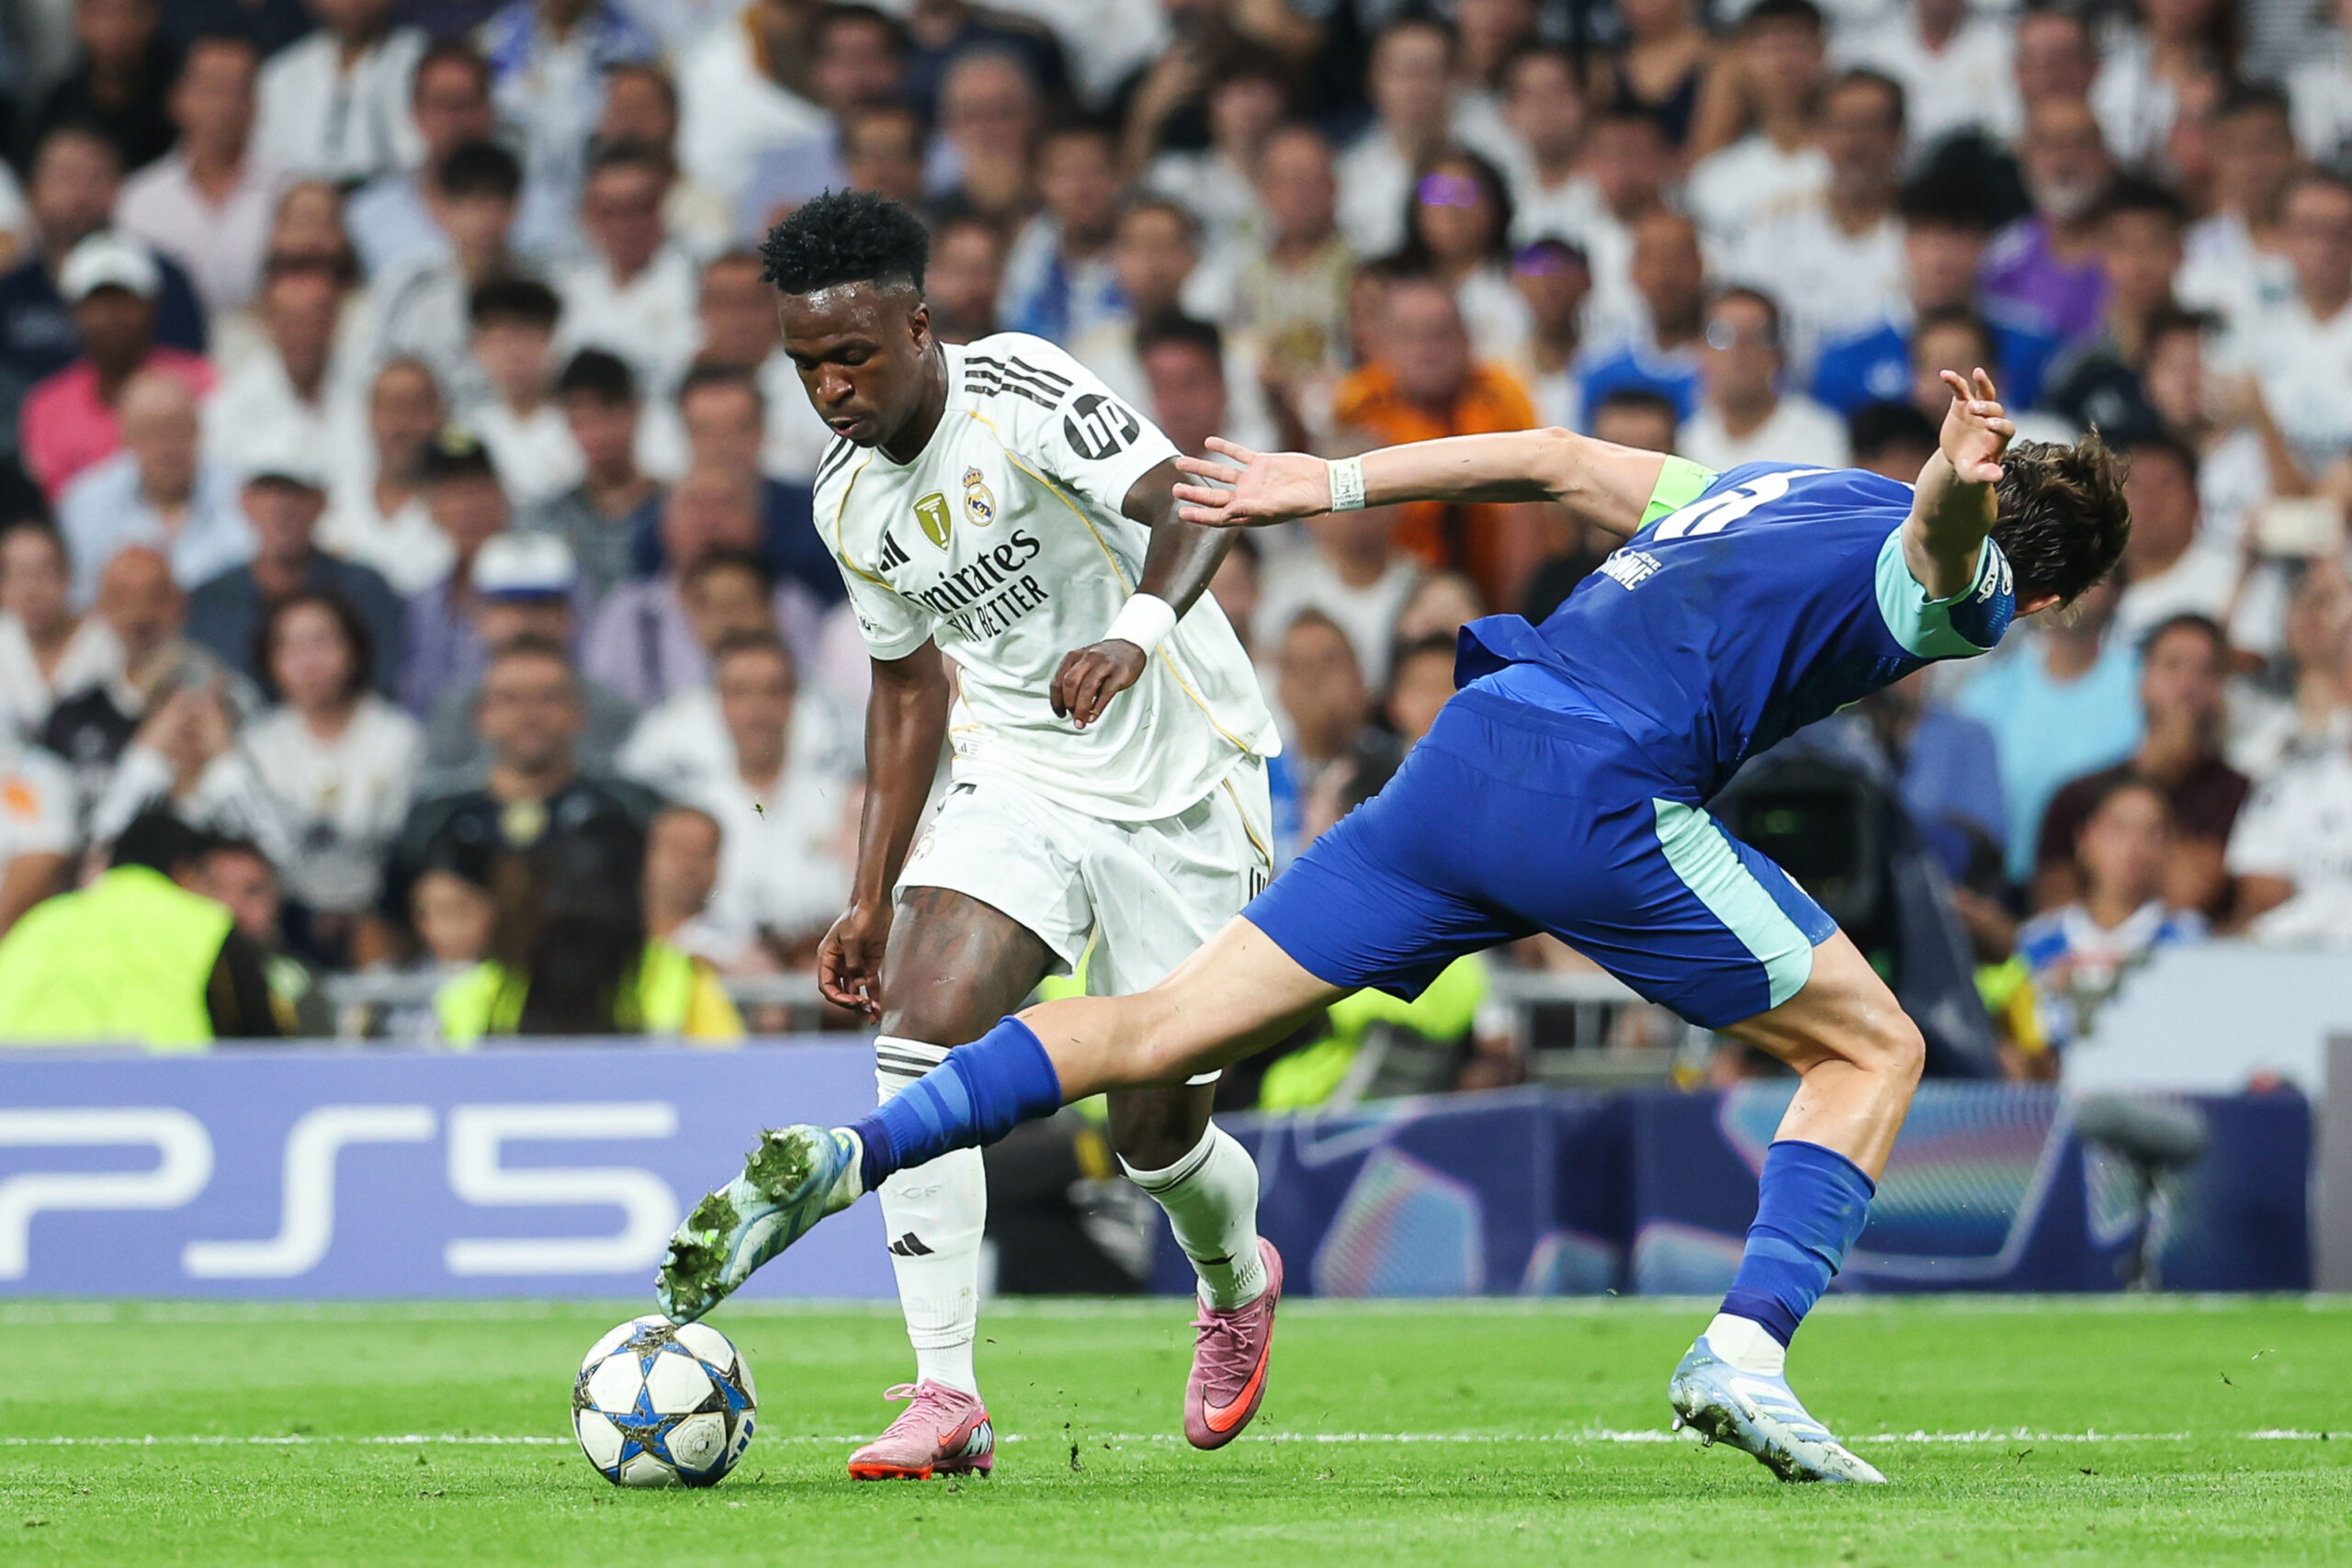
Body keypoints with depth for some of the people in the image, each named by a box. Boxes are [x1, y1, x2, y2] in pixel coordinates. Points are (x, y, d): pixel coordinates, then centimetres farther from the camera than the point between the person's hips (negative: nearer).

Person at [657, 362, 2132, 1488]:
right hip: (1607, 795, -7)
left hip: (1469, 749, 7)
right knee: (1873, 1047, 10)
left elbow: (1561, 459, 31)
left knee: (1167, 1026, 7)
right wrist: (1960, 484, -43)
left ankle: (851, 1154, -8)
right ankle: (1749, 1345, -7)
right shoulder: (1966, 595, 7)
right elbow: (1937, 540, -19)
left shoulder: (1792, 490, 31)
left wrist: (1338, 483, 36)